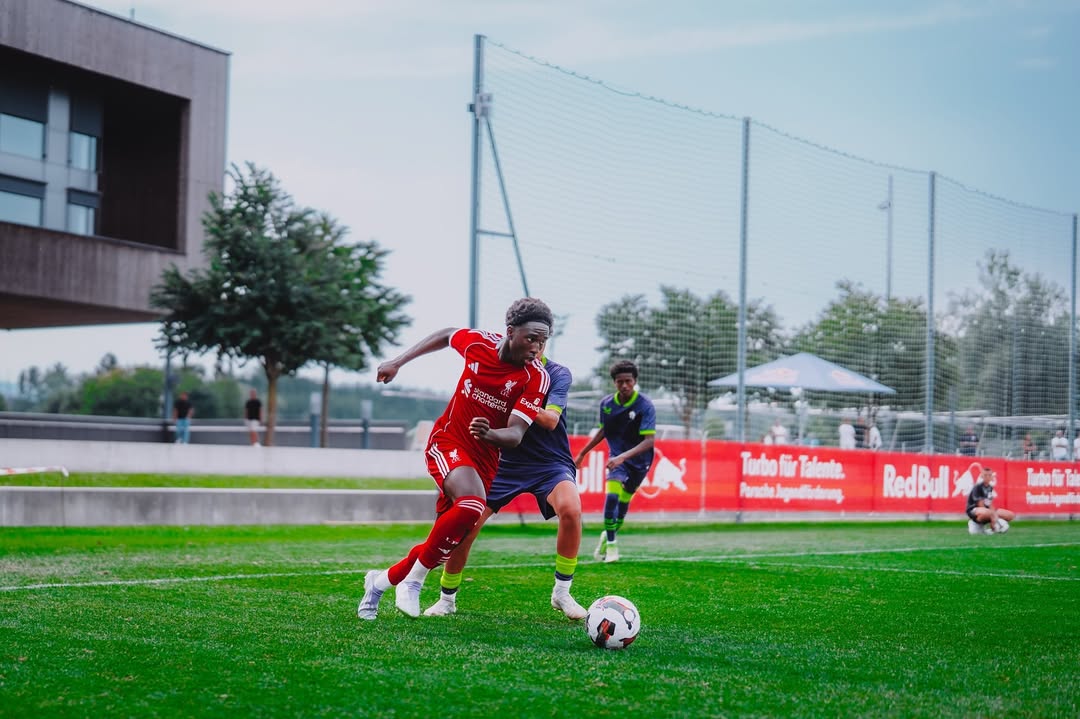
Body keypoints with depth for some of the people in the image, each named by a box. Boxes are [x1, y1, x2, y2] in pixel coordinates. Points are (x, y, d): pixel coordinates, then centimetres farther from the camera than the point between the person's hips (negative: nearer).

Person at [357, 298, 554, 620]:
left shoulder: (537, 378, -14)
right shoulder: (478, 342, -11)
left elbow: (516, 434, -21)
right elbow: (445, 335, 12)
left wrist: (489, 434, -43)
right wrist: (398, 362, 15)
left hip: (485, 460, 3)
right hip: (448, 442, -3)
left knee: (449, 543, 4)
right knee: (472, 505, -32)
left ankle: (382, 580, 31)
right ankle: (413, 581, -16)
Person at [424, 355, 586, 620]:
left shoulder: (558, 374, -9)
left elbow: (551, 420, -22)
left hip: (551, 463, -2)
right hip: (506, 462, 2)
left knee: (571, 509, -32)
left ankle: (561, 593, -13)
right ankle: (447, 599, 13)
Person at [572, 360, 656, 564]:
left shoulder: (645, 405, -19)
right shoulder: (606, 404, -7)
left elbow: (650, 440, -25)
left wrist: (623, 456, -35)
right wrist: (582, 453, 16)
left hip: (639, 460, -1)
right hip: (617, 456, 1)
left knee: (624, 501, 8)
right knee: (612, 496, -19)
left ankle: (609, 536, 33)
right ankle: (610, 545, -9)